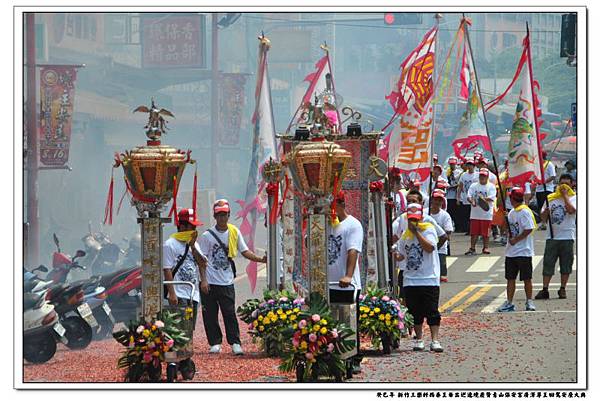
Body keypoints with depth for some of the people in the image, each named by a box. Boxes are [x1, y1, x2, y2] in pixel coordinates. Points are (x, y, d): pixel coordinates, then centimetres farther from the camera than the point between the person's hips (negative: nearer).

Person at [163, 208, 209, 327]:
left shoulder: (194, 244, 17)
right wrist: (172, 293, -17)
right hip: (179, 295, -8)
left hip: (194, 294, 8)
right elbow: (167, 270, -11)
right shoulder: (170, 244, -6)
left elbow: (202, 263, 7)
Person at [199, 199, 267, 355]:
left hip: (227, 282, 1)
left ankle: (235, 343, 2)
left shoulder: (234, 232, 7)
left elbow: (244, 251, 11)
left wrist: (260, 259, -4)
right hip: (210, 282, -1)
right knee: (210, 314, 2)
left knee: (230, 313, -2)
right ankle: (215, 343, 13)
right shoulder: (207, 235, -1)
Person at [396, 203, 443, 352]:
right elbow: (401, 255, 21)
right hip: (410, 280, 5)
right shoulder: (406, 234, 14)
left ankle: (435, 340, -5)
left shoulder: (429, 230, -3)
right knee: (415, 312, 8)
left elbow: (430, 247, -20)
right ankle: (419, 339, 19)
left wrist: (416, 232, -19)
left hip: (429, 279, -5)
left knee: (432, 311, -6)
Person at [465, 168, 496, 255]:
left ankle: (486, 247, 11)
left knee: (486, 232, 1)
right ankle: (472, 248, 7)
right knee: (474, 232, 2)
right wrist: (472, 202, -19)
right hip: (475, 213, 2)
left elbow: (491, 198, -11)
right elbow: (469, 196, 1)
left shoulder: (491, 186, 1)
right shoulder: (473, 186, 10)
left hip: (486, 213, -2)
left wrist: (484, 199, -27)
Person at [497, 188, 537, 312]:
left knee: (526, 278, 2)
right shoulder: (512, 212, 14)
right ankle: (509, 303, 11)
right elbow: (507, 229, 19)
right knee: (510, 278, 7)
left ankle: (529, 302, 12)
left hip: (524, 252, -8)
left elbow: (529, 229, -20)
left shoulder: (525, 212, -13)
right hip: (511, 252, 8)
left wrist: (515, 240, -18)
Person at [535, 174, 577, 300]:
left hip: (567, 236, -2)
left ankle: (562, 289, 13)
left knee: (566, 265, 3)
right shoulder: (551, 198, 11)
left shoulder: (573, 198, 2)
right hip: (552, 236, 2)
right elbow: (543, 218, 12)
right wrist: (546, 212, -11)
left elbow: (571, 210, -20)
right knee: (548, 263, -1)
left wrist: (565, 195, -11)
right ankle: (545, 290, 0)